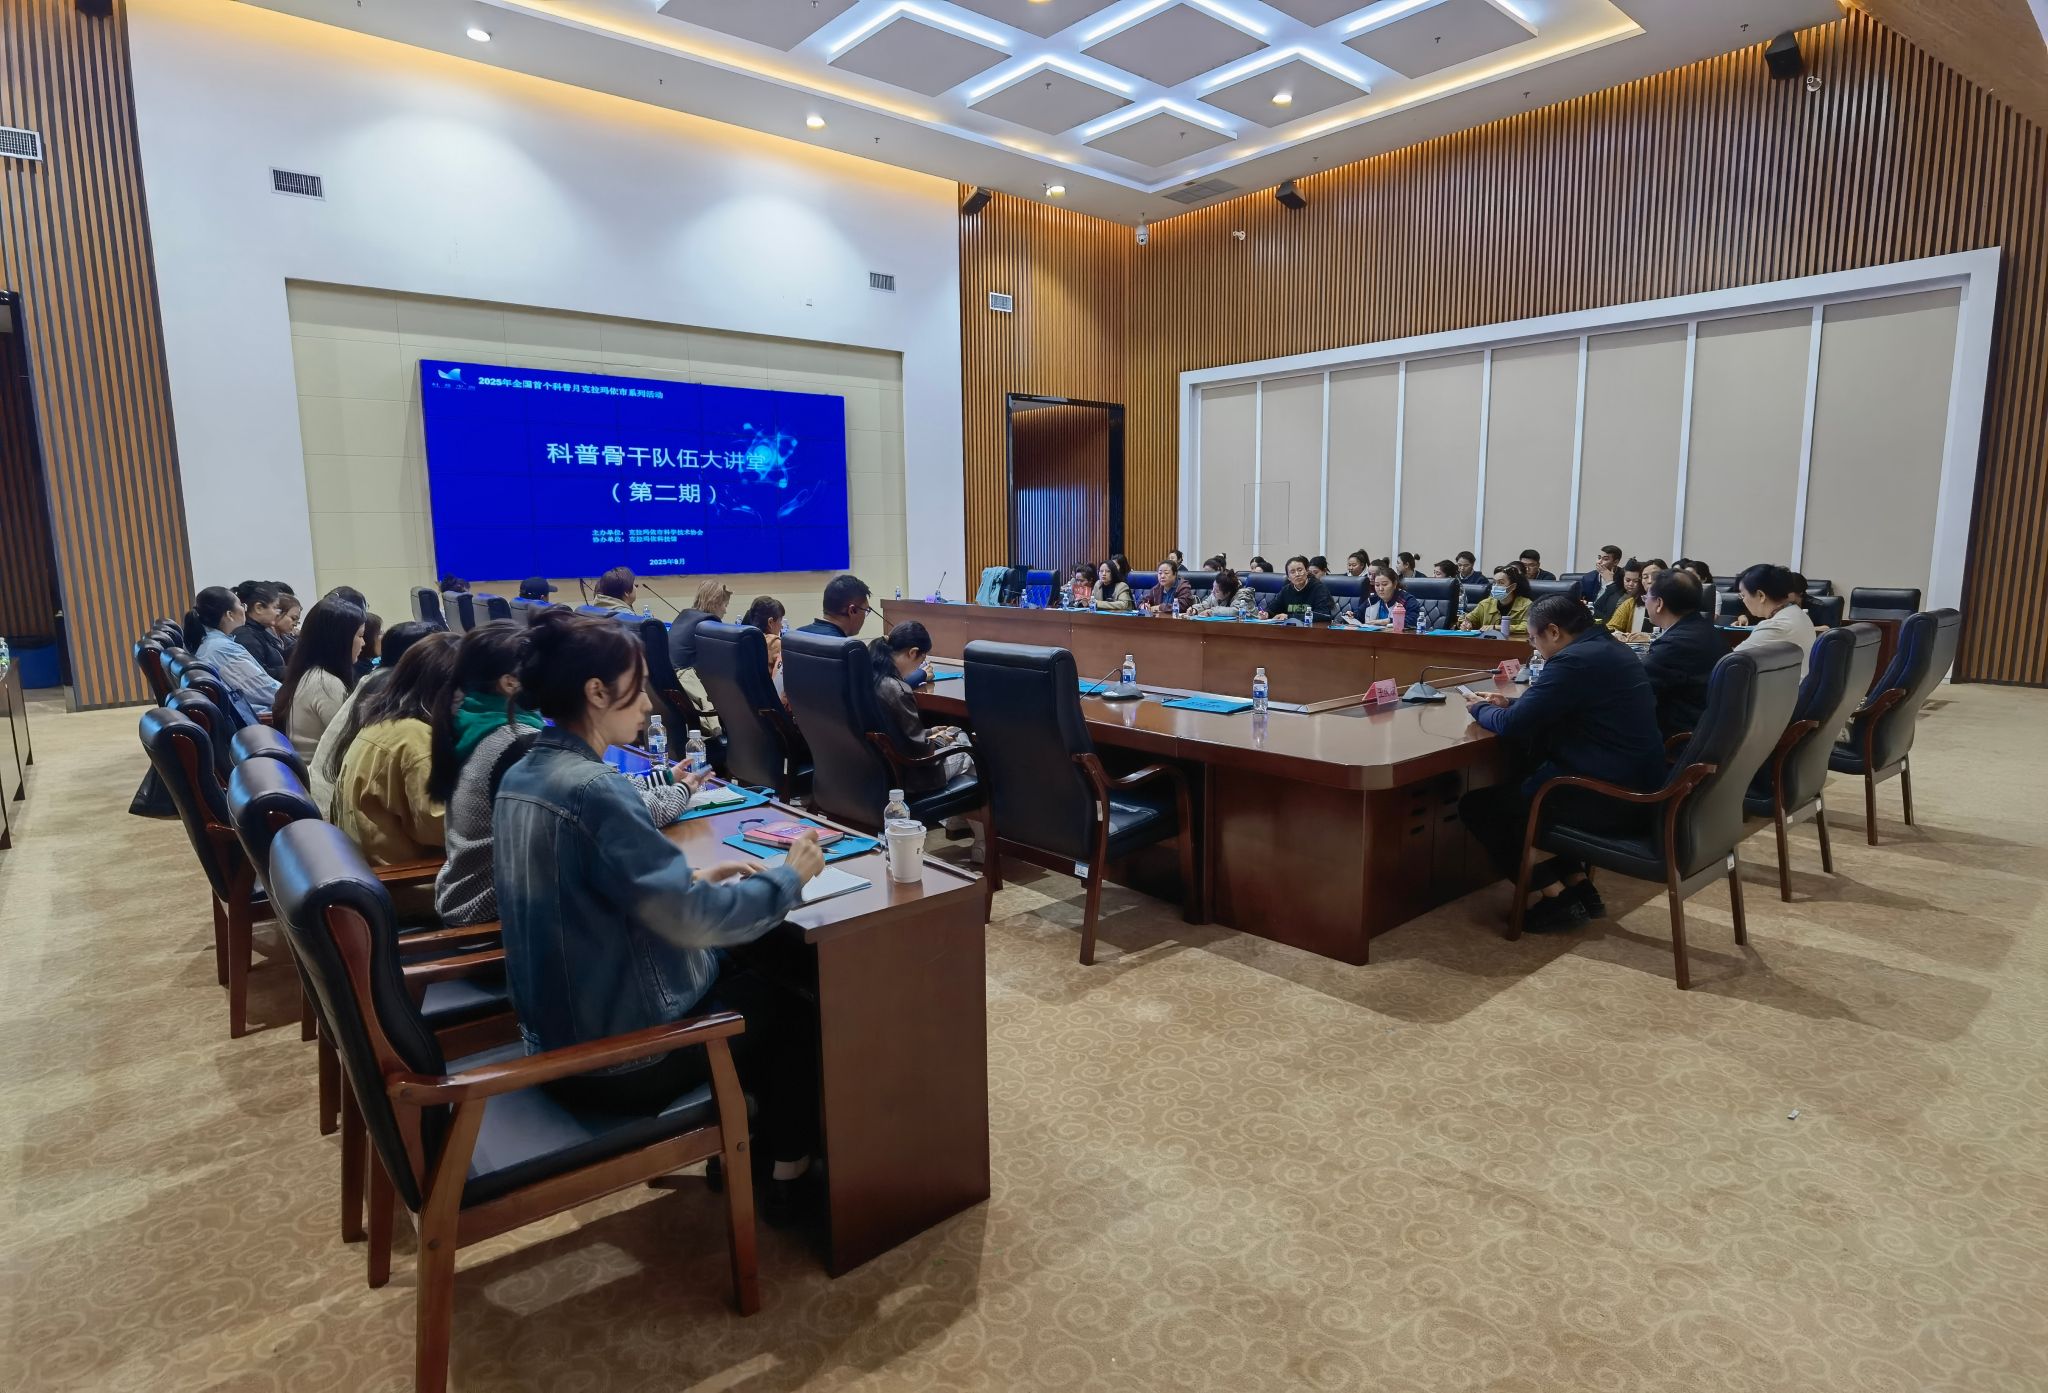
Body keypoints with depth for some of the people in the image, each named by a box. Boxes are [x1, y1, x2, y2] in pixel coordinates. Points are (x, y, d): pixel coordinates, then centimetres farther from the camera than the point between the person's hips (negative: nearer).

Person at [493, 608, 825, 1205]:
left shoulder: (522, 776, 1)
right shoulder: (593, 789, -28)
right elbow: (694, 921, -27)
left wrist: (693, 878, 5)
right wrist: (788, 876, -13)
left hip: (558, 1031, 9)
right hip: (618, 1055, -8)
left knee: (743, 968, 23)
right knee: (793, 997, 13)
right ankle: (785, 1164, 30)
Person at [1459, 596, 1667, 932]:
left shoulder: (1574, 660, -19)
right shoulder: (1608, 649, 13)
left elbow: (1512, 725, -18)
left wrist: (1480, 709, 1)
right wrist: (1511, 702, 18)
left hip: (1609, 797, -10)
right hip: (1636, 788, 10)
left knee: (1476, 805, 0)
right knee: (1522, 780, 29)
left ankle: (1557, 896, 3)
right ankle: (1577, 883, 22)